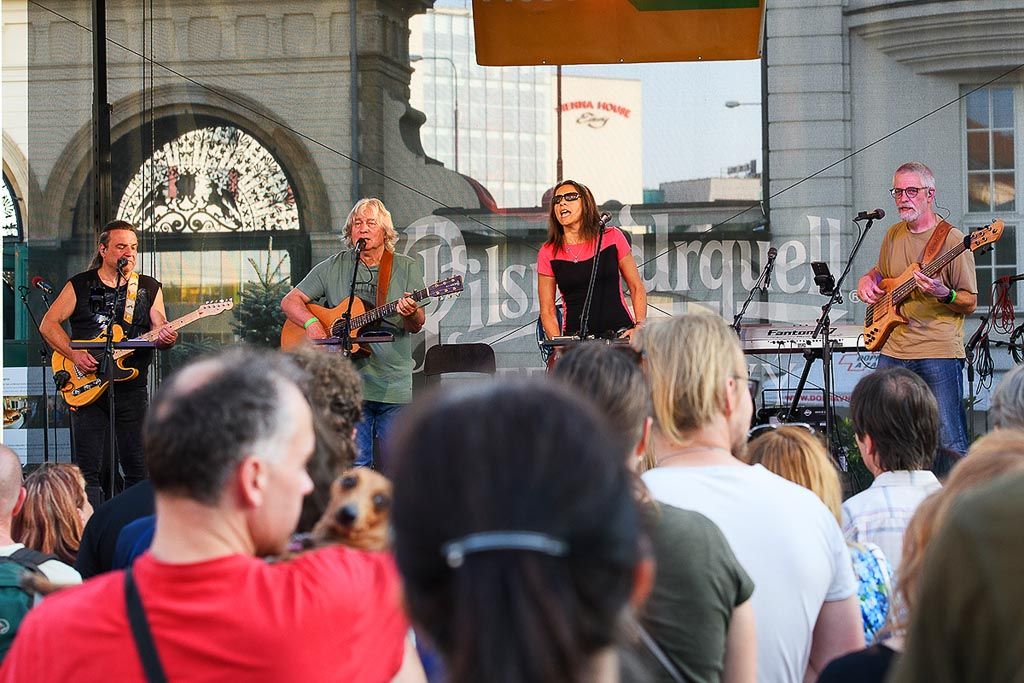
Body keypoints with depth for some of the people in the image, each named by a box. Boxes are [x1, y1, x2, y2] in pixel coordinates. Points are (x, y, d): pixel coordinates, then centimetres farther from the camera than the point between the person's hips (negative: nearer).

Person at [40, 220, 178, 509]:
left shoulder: (149, 288, 11)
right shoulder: (80, 285, 5)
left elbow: (160, 328, 3)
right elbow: (48, 324, 2)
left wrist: (166, 336, -21)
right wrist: (75, 355, -12)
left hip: (131, 387, 2)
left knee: (138, 469, 1)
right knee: (90, 469, -4)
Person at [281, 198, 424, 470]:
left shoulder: (407, 269, 7)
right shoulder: (333, 267, 8)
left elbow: (416, 326, 2)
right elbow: (290, 301, 11)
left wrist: (411, 314, -22)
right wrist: (311, 322, -9)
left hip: (394, 384, 0)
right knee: (356, 464, -5)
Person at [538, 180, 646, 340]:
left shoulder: (612, 237, 5)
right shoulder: (548, 253, 4)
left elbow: (637, 287, 11)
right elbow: (547, 311, 7)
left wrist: (640, 326, -3)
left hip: (620, 334, -1)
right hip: (575, 340, 1)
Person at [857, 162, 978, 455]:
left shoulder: (951, 239, -5)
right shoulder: (894, 235, 13)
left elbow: (970, 303, -4)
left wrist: (944, 295, -23)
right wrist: (867, 281, 10)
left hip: (938, 352, -6)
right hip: (893, 350, 6)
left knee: (950, 444, -10)